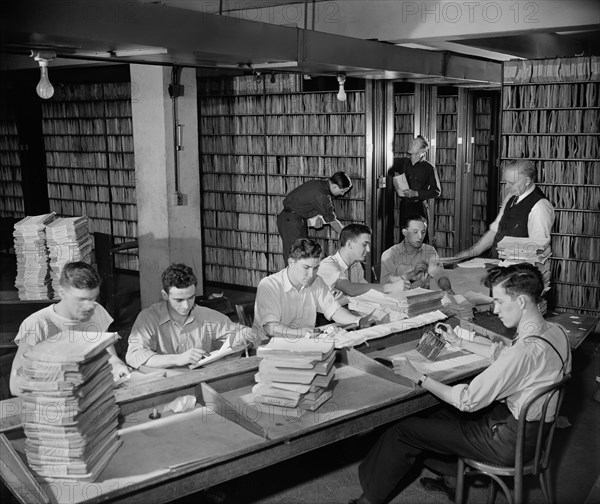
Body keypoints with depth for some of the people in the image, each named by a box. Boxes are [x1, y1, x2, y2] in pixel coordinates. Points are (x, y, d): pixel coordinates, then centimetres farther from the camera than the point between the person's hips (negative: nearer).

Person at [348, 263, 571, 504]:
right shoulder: (555, 331, -3)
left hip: (508, 441, -9)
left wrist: (419, 378, -14)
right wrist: (459, 342, 17)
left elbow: (468, 401, -24)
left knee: (404, 430, -2)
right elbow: (501, 354, 15)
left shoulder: (526, 351, -32)